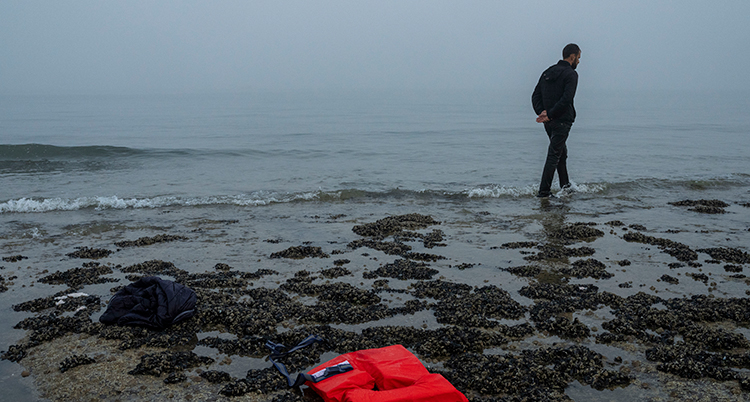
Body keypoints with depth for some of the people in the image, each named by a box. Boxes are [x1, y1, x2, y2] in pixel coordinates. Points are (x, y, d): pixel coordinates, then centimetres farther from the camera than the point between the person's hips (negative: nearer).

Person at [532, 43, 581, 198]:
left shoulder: (547, 72, 14)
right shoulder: (571, 74, -10)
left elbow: (535, 96, 9)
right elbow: (566, 99, -23)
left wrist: (542, 112, -3)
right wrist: (550, 114, -19)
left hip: (549, 122, 8)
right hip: (562, 121, -8)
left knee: (562, 152, 21)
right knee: (554, 155, -5)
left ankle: (565, 186, 29)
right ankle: (543, 191, -7)